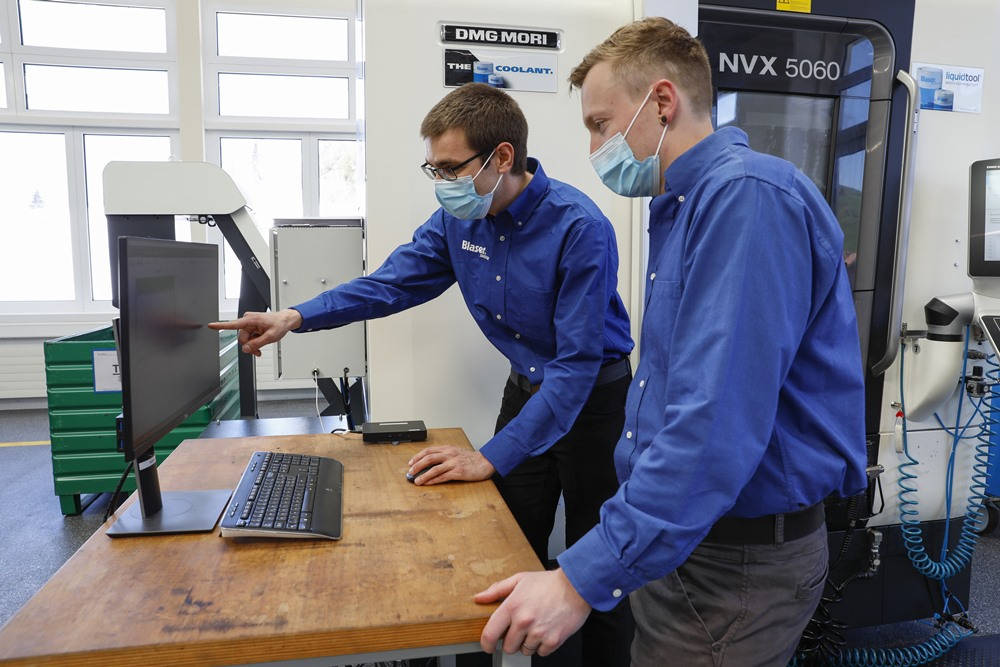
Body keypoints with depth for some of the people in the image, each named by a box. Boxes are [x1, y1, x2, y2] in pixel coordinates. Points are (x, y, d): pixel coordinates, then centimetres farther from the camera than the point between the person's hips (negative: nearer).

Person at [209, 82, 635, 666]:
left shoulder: (581, 227, -27)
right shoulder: (458, 219, -7)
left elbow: (577, 363, -28)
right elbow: (392, 283, -1)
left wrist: (493, 457, -30)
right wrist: (297, 317, -15)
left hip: (594, 398, -5)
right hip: (527, 389, 6)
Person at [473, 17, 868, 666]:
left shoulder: (749, 198, -21)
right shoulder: (682, 209, 12)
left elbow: (717, 424, -30)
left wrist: (583, 579, -27)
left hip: (740, 563, -9)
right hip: (678, 539, 9)